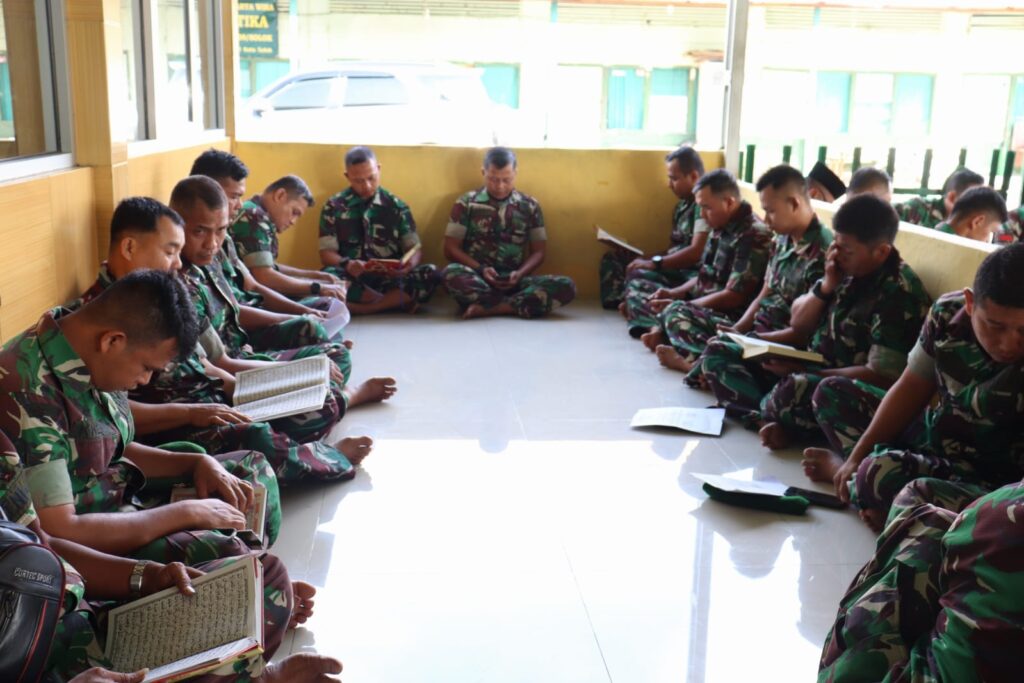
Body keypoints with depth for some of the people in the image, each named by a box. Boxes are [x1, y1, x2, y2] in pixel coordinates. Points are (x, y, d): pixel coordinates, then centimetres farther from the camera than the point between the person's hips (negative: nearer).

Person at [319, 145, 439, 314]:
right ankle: (396, 301, -21)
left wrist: (409, 264, -18)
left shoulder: (396, 206, 9)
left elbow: (415, 248, 7)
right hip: (352, 279, -1)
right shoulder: (333, 207, 5)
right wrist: (346, 264, -23)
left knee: (430, 274, -27)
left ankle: (357, 308, -23)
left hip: (389, 279, 2)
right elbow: (327, 253, 1)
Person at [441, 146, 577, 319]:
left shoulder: (529, 206, 9)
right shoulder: (466, 203, 4)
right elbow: (451, 248, 2)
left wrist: (520, 273, -10)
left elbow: (539, 251, 10)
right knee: (451, 273, -37)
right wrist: (480, 269, -15)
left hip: (513, 282, 2)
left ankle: (486, 308, -29)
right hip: (476, 279, -2)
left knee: (566, 287, -25)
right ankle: (516, 304, -28)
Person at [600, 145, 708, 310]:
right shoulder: (684, 205, 17)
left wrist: (654, 263, -24)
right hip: (674, 268, 11)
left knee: (637, 275, -35)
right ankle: (619, 302, -10)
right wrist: (647, 261, 2)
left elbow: (697, 252, -25)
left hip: (691, 274, -11)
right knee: (612, 258, 10)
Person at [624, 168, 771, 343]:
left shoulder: (753, 236, -19)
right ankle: (660, 331, -15)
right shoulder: (720, 228, 11)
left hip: (728, 316, -10)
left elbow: (734, 297, -22)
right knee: (638, 300, 6)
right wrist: (673, 293, 5)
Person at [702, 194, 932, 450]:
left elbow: (881, 377, -23)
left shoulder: (899, 295, -19)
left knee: (795, 390, -41)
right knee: (717, 354, 0)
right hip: (812, 368, 9)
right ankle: (772, 419, -20)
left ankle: (764, 415, -7)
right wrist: (827, 285, -8)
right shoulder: (848, 269, 4)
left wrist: (805, 372, -24)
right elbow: (798, 326, 10)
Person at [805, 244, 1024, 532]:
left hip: (984, 483, -6)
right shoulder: (949, 312, -12)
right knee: (832, 393, 11)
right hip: (930, 437, 6)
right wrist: (857, 456, -4)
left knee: (881, 474, -32)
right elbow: (911, 390, 0)